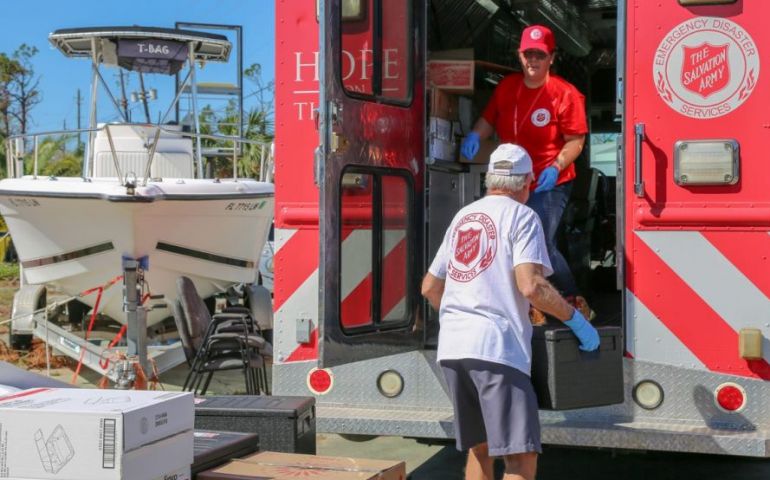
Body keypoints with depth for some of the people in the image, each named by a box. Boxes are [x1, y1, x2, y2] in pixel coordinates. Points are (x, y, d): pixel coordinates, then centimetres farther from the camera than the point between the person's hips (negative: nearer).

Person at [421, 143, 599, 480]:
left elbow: (429, 287, 24)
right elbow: (531, 287, -15)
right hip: (496, 347, -7)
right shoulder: (521, 216, -1)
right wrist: (576, 320, -4)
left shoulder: (462, 216, 20)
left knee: (478, 448, 19)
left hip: (452, 348, 8)